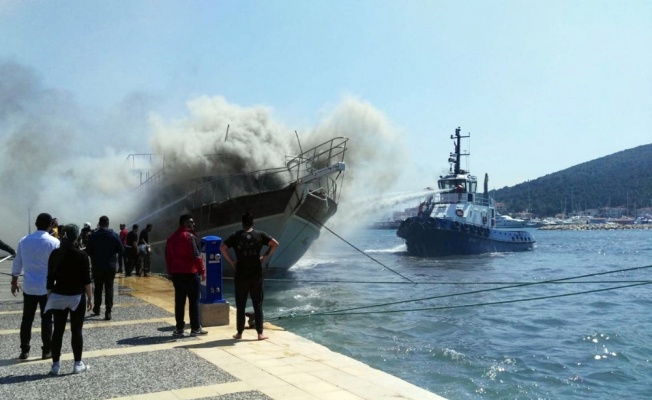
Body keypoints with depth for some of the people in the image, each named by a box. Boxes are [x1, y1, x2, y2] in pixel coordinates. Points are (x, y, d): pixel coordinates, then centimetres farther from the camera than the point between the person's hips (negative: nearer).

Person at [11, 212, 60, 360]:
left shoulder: (24, 241, 2)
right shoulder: (54, 242, -10)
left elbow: (17, 264, 8)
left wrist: (14, 282, 19)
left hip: (28, 286, 3)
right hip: (47, 287, -3)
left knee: (27, 319, 11)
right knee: (46, 319, 5)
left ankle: (24, 350, 14)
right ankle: (47, 350, 10)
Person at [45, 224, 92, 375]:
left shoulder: (55, 254, 0)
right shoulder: (82, 255, -10)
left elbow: (50, 279, 3)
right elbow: (86, 279, -9)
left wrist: (49, 296, 12)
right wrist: (90, 297, 0)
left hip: (58, 297, 3)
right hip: (77, 297, -3)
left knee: (58, 330, 8)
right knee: (76, 330, 4)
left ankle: (55, 365, 12)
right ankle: (78, 364, 10)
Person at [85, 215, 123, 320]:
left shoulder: (94, 235, -7)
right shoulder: (114, 235, -4)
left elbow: (88, 251, -4)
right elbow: (121, 251, -2)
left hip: (97, 266, 0)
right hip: (111, 266, 0)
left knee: (98, 288, 16)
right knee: (109, 289, 2)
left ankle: (97, 309, 26)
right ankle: (108, 312, -4)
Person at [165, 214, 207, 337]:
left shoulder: (171, 238, 13)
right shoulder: (189, 236, -12)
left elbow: (168, 257, 15)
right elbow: (196, 255, -16)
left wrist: (170, 272, 20)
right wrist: (202, 271, -11)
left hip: (176, 274, 7)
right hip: (190, 273, -7)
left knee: (179, 302, 9)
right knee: (194, 301, 0)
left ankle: (179, 328, 11)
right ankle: (195, 328, 3)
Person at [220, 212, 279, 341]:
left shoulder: (236, 236, -2)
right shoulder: (260, 235, 0)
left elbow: (222, 247, -10)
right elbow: (275, 244, -7)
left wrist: (231, 261, -1)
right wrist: (266, 256, 1)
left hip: (241, 276, 0)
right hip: (256, 275, 0)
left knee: (240, 306, 9)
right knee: (258, 305, 7)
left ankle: (239, 333, 15)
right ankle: (260, 333, 7)